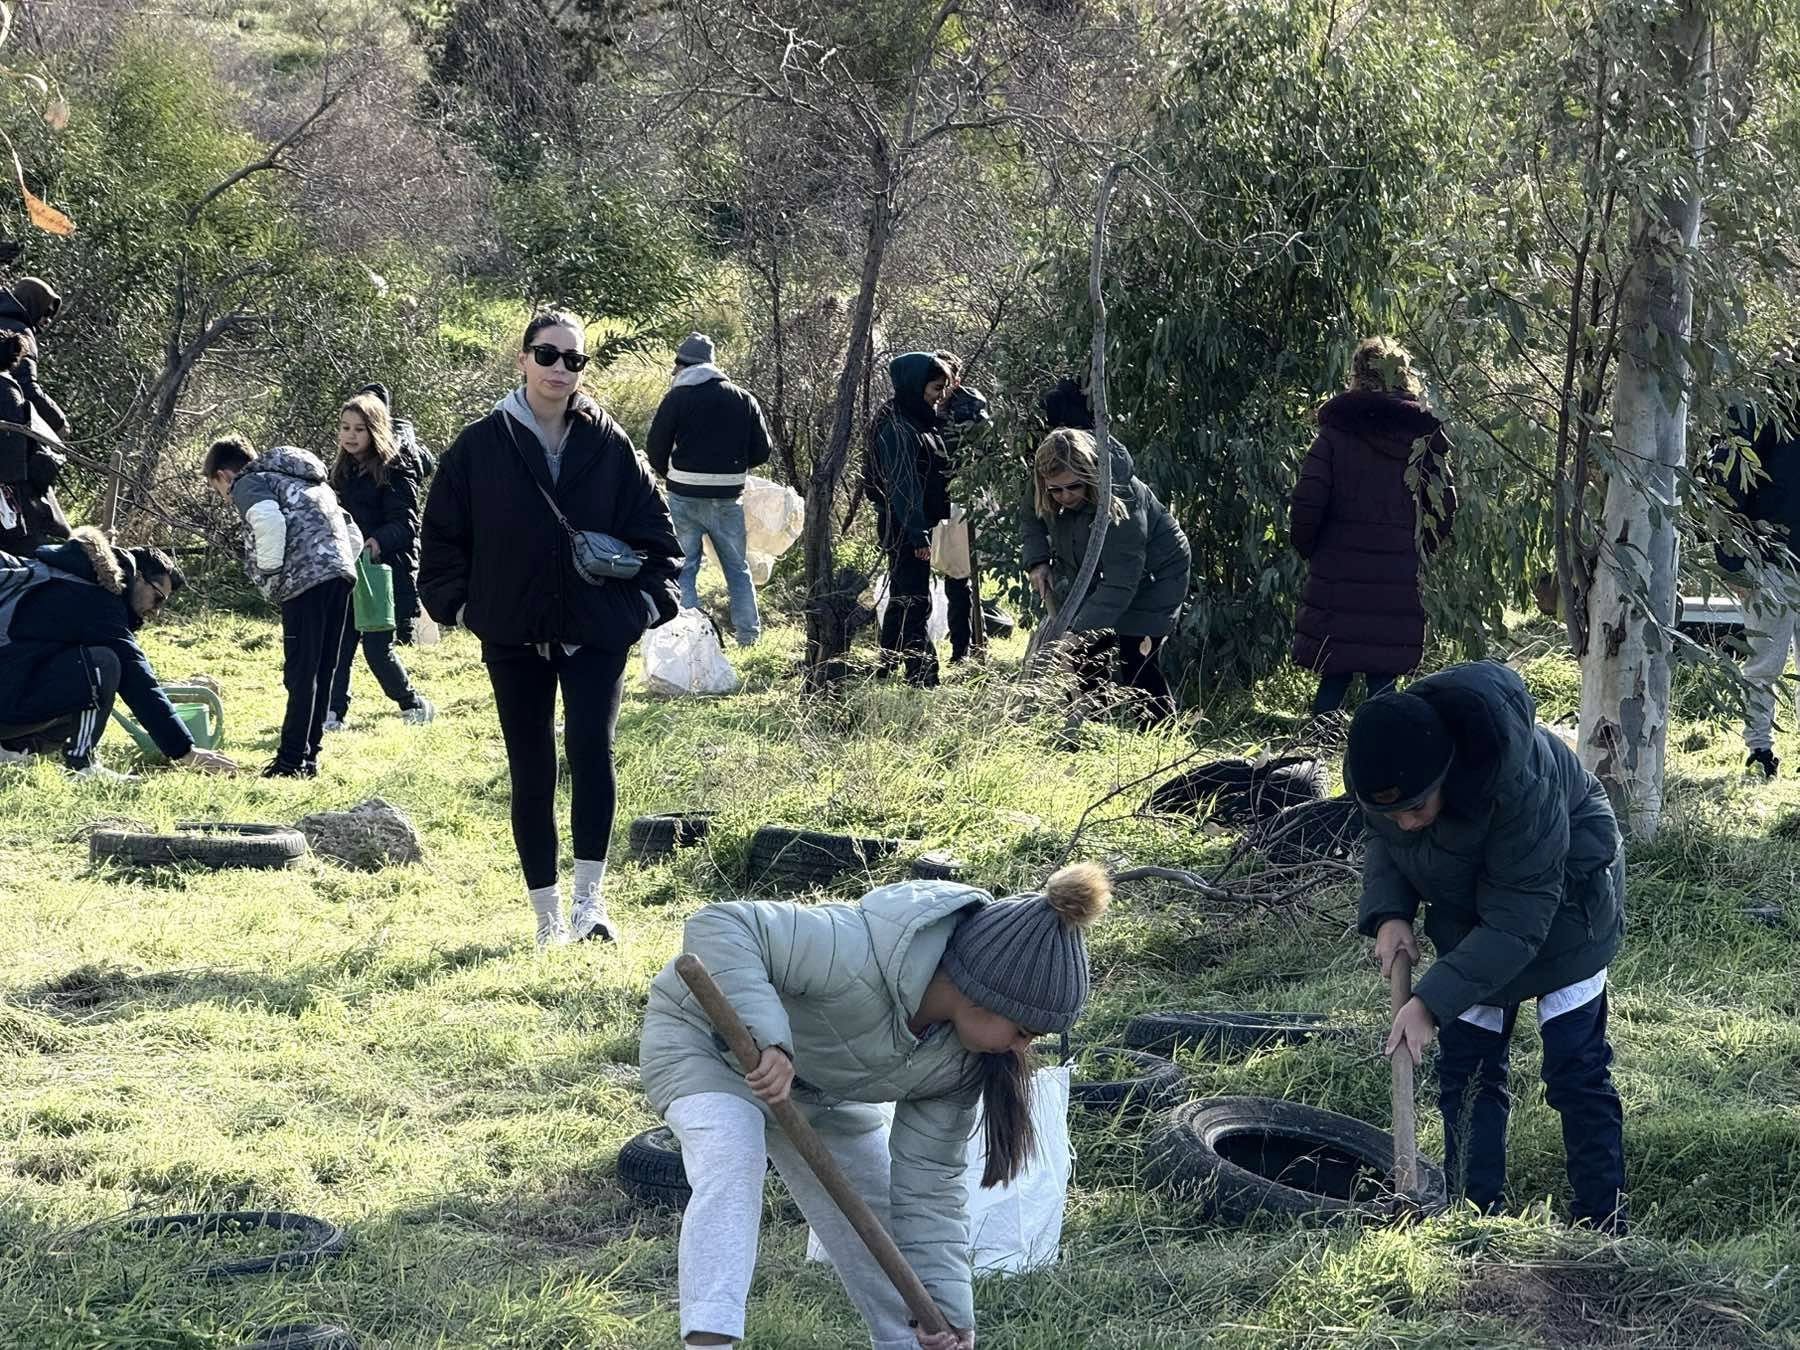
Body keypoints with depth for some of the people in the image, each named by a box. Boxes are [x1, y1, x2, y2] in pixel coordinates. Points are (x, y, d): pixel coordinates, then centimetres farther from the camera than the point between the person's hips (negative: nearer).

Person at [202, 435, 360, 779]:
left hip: (305, 582, -8)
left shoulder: (248, 483, 7)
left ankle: (292, 761, -6)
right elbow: (354, 536, 27)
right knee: (321, 674, 12)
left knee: (301, 675, -6)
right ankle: (309, 756, 16)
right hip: (341, 575, 8)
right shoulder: (310, 483, 32)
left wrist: (270, 576, -8)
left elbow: (268, 520, -17)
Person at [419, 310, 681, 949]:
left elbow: (653, 530, 8)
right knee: (531, 772, 5)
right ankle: (548, 915, 12)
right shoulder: (481, 446, 1)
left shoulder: (609, 445, 3)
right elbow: (442, 533, 8)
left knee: (591, 749, -18)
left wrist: (647, 601, 0)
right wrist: (457, 602, 1)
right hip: (514, 636, 1)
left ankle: (590, 899, -13)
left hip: (597, 632, -1)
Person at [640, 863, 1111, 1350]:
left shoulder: (962, 1057, -17)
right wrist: (766, 1040, -54)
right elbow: (718, 927, -44)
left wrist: (945, 1306, -16)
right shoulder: (858, 956, -41)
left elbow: (928, 1180, -10)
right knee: (731, 1162, -34)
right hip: (704, 1035, -7)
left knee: (879, 1213, 5)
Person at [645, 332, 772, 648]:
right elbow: (761, 452, 6)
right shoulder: (744, 400, 5)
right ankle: (749, 634, 15)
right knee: (737, 568, 15)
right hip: (729, 498, 3)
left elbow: (655, 449, -5)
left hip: (686, 496, -3)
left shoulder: (677, 398, -5)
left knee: (683, 567, 5)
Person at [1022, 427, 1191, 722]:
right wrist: (1037, 562, -9)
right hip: (1094, 581, 7)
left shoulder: (1122, 502, -37)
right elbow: (1034, 519, 9)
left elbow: (1119, 586, -40)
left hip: (1148, 583, -7)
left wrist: (1078, 630, -47)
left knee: (1135, 670, -13)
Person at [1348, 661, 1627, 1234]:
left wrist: (1433, 1000, -39)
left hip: (1561, 902, -6)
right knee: (1467, 1068, 4)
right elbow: (1383, 842, -2)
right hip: (1469, 915, 6)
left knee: (1577, 1070, -6)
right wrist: (1388, 913, -22)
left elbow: (1518, 920, -35)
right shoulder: (1383, 767, -25)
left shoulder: (1517, 781, -42)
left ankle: (1604, 1226, 0)